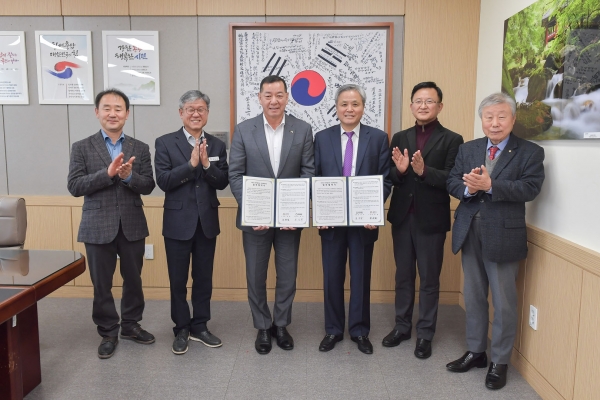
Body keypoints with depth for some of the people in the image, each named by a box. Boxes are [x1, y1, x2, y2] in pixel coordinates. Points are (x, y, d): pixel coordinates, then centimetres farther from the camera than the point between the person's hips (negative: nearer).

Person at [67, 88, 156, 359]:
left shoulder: (140, 148, 5)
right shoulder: (82, 148, 0)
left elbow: (148, 186, -1)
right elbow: (74, 186, -8)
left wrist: (129, 176, -21)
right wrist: (107, 173, -21)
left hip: (132, 226, 2)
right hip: (98, 227, -1)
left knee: (133, 279, 13)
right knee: (101, 284, 8)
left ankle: (131, 325, 32)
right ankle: (108, 333, 25)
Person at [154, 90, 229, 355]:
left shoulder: (216, 145, 5)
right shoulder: (165, 143, -2)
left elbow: (223, 182, -3)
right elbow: (163, 181, -13)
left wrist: (206, 164, -18)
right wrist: (191, 163, -21)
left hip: (207, 222, 3)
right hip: (178, 222, -2)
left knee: (204, 278, 13)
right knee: (178, 280, 8)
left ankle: (200, 327, 28)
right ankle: (181, 330, 24)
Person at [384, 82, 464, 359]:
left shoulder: (451, 140, -4)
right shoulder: (400, 138, 8)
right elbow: (390, 178, 2)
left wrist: (423, 171, -27)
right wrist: (399, 170, -19)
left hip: (431, 220, -4)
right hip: (402, 218, 4)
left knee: (429, 279, 8)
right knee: (403, 275, 15)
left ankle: (425, 334, 22)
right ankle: (402, 326, 30)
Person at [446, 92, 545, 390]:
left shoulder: (530, 152, -4)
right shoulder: (467, 149, 9)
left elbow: (530, 188, -17)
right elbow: (452, 182, 1)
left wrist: (489, 185, -27)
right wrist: (469, 187, -21)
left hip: (503, 235, -4)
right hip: (469, 233, 5)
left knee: (504, 303, 6)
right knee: (473, 297, 16)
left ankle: (500, 362, 23)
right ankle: (476, 352, 33)